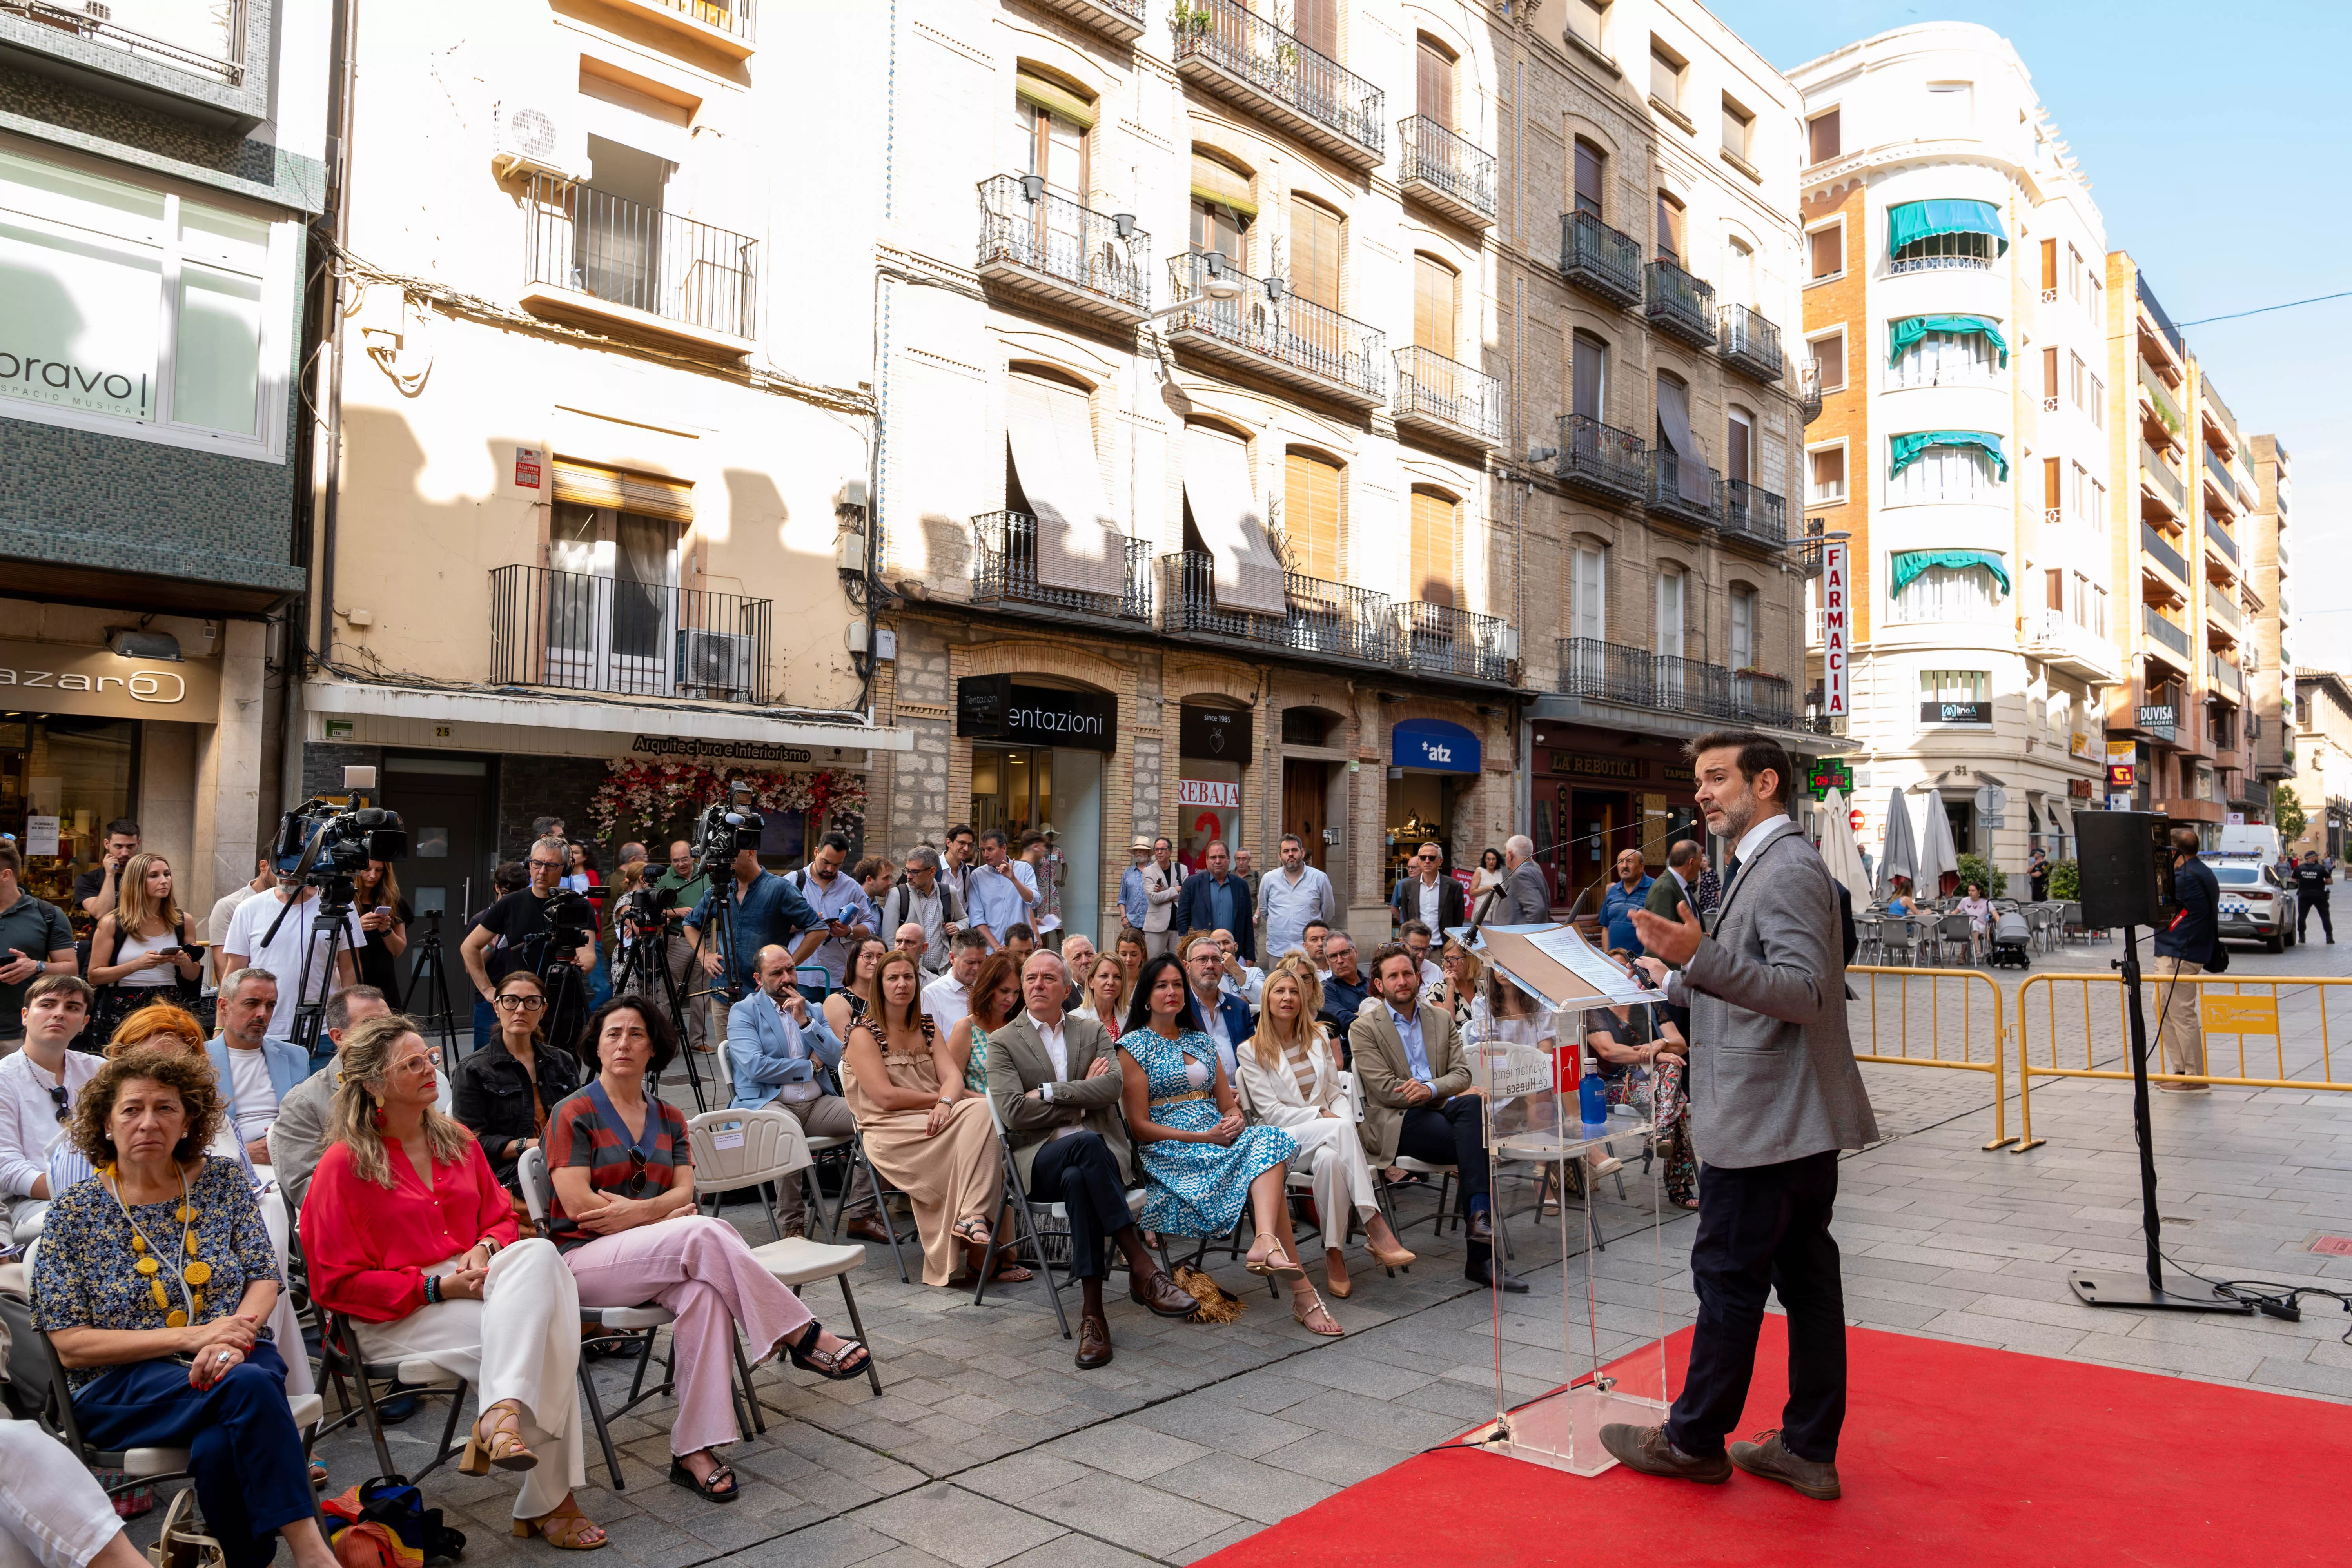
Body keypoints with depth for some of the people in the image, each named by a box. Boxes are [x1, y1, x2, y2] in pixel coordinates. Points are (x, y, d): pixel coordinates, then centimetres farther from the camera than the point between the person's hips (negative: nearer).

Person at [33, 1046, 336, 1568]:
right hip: (120, 1388, -2)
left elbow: (265, 1279, 6)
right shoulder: (74, 1213, 3)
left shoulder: (223, 1181, 9)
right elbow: (70, 1346, -2)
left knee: (217, 1449, -34)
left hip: (239, 1360, 2)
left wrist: (236, 1333, -17)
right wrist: (190, 1336, -15)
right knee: (248, 1385, -34)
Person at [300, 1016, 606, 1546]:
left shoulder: (458, 1142, 15)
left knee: (539, 1254, -32)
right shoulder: (344, 1165, -4)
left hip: (472, 1282, 6)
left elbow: (502, 1218, 20)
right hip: (395, 1319, -5)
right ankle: (548, 1502, -30)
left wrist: (484, 1250, -6)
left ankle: (501, 1414, -41)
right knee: (537, 1333, -31)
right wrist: (435, 1288, -17)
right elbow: (338, 1284, -5)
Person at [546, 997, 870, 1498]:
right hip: (584, 1258, -5)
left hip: (656, 1260, 5)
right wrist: (663, 1214, -7)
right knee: (704, 1235, -32)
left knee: (703, 1290, -33)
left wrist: (635, 1210, -17)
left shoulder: (669, 1119, 17)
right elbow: (578, 1204, -10)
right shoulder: (574, 1114, 0)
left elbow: (685, 1192, 4)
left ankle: (694, 1450, -34)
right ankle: (803, 1336, -25)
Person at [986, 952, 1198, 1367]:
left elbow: (1112, 1087, -3)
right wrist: (1083, 1099, -3)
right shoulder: (1002, 1042, 10)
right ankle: (1143, 1267, -36)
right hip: (1039, 1158, -2)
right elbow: (1014, 1111, -6)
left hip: (1097, 1147, 2)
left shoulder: (1094, 1033, 17)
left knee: (1079, 1180, -37)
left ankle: (1092, 1313, -34)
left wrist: (1048, 1092, -8)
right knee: (1088, 1142, -37)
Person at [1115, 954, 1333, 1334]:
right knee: (1265, 1162, -31)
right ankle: (1301, 1288, -40)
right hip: (1169, 1153, -5)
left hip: (1220, 1139, 5)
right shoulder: (1133, 1046, 3)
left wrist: (1236, 1120, -6)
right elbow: (1140, 1127, -4)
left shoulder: (1201, 1042, 22)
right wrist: (1204, 1137, -14)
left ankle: (1266, 1243, -55)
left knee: (1267, 1141, -31)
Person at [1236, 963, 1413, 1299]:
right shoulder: (1252, 1051, 2)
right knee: (1341, 1128, -36)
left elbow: (1336, 1093, 15)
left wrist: (1345, 1128, -7)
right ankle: (1375, 1226, -40)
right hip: (1285, 1140, -3)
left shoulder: (1319, 1036, 15)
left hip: (1329, 1137, 3)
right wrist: (1322, 1116, -15)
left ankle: (1334, 1253, -35)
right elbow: (1271, 1112, -4)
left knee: (1329, 1158, -37)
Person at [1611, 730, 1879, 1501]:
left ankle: (1695, 1441, 16)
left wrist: (1703, 957, -38)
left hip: (1764, 1118, -10)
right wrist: (1679, 978, 32)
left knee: (1729, 1279, 2)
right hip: (1799, 1118, 10)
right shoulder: (1763, 864, 15)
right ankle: (1809, 1449, 23)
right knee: (1806, 1275, 13)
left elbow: (1804, 993, -28)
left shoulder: (1788, 867, -17)